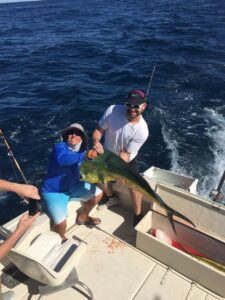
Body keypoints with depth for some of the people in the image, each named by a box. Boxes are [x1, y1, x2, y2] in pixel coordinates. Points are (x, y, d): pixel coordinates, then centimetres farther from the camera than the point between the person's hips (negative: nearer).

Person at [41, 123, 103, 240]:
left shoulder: (82, 151, 1)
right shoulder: (60, 146, -20)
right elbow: (62, 159, -43)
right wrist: (84, 155, -51)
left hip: (72, 186, 7)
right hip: (53, 191, -7)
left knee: (98, 193, 9)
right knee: (61, 223, -25)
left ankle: (82, 217, 32)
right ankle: (62, 240, 13)